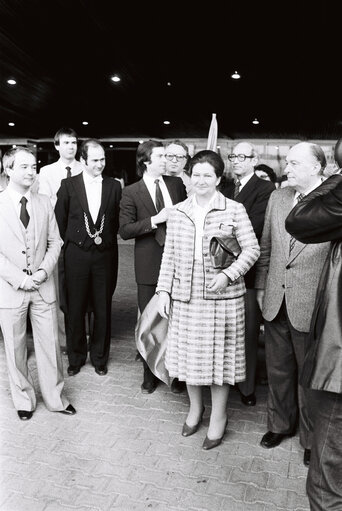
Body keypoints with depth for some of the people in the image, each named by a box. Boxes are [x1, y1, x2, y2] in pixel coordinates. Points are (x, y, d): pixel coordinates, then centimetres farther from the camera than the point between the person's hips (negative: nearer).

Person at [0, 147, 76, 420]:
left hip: (43, 287, 2)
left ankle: (56, 398, 26)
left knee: (50, 344, 9)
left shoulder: (44, 203, 4)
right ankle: (24, 400, 31)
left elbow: (55, 242, 7)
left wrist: (44, 270, -9)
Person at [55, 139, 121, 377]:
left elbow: (117, 220, 7)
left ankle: (100, 357, 27)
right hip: (77, 255, 0)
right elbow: (60, 219, 5)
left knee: (103, 310, 9)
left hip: (105, 254, 1)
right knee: (75, 309, 8)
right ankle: (76, 357, 27)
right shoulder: (69, 185, 0)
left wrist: (105, 238, 3)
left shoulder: (114, 186, 3)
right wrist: (71, 242, 6)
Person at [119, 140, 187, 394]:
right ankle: (150, 375, 27)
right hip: (149, 264, -2)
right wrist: (155, 220, -18)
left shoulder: (177, 184, 7)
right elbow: (125, 230, -9)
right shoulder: (131, 192, -2)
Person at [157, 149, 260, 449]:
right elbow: (169, 255, 8)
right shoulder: (178, 212, 6)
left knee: (219, 356, 8)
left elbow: (252, 249, -4)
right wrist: (164, 290, 3)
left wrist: (228, 274, -18)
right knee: (189, 354, 14)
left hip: (222, 298, -3)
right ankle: (195, 408, 38)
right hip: (185, 298, 3)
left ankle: (219, 416, 29)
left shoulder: (235, 210, -4)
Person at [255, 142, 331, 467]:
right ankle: (280, 424, 42)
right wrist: (261, 288, 10)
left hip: (312, 307, -4)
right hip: (276, 303, 5)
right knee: (278, 370, 19)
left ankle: (311, 438, 36)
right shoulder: (277, 198, 4)